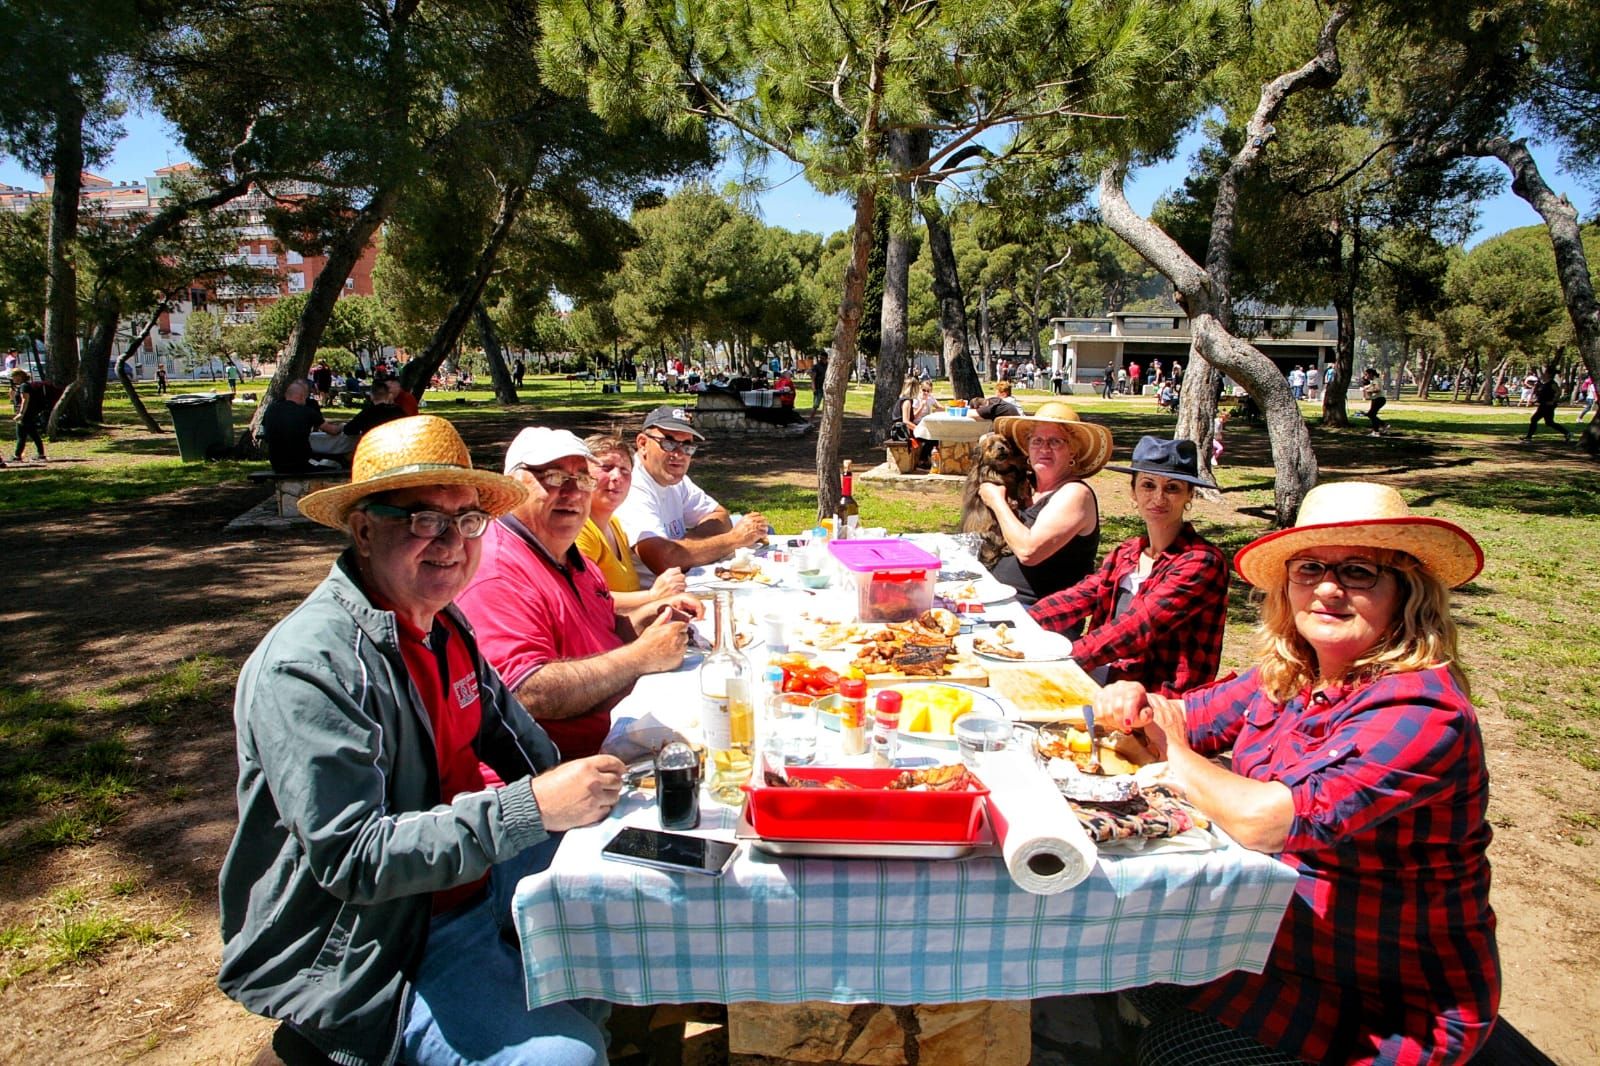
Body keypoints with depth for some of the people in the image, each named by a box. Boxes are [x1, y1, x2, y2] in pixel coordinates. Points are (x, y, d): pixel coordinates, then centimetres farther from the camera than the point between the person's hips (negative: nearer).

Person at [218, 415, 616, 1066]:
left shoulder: (439, 623, 2)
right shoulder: (306, 669, -25)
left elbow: (503, 730, 15)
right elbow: (351, 860, -29)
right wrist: (533, 807, -34)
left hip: (470, 878, 8)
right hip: (363, 957, -8)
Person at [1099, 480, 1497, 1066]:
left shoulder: (1421, 712, -27)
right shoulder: (1290, 675, -3)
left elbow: (1263, 819, -37)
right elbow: (1182, 718, 9)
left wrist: (1176, 753, -18)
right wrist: (1136, 704, -14)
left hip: (1390, 1008, -7)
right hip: (1274, 928, 7)